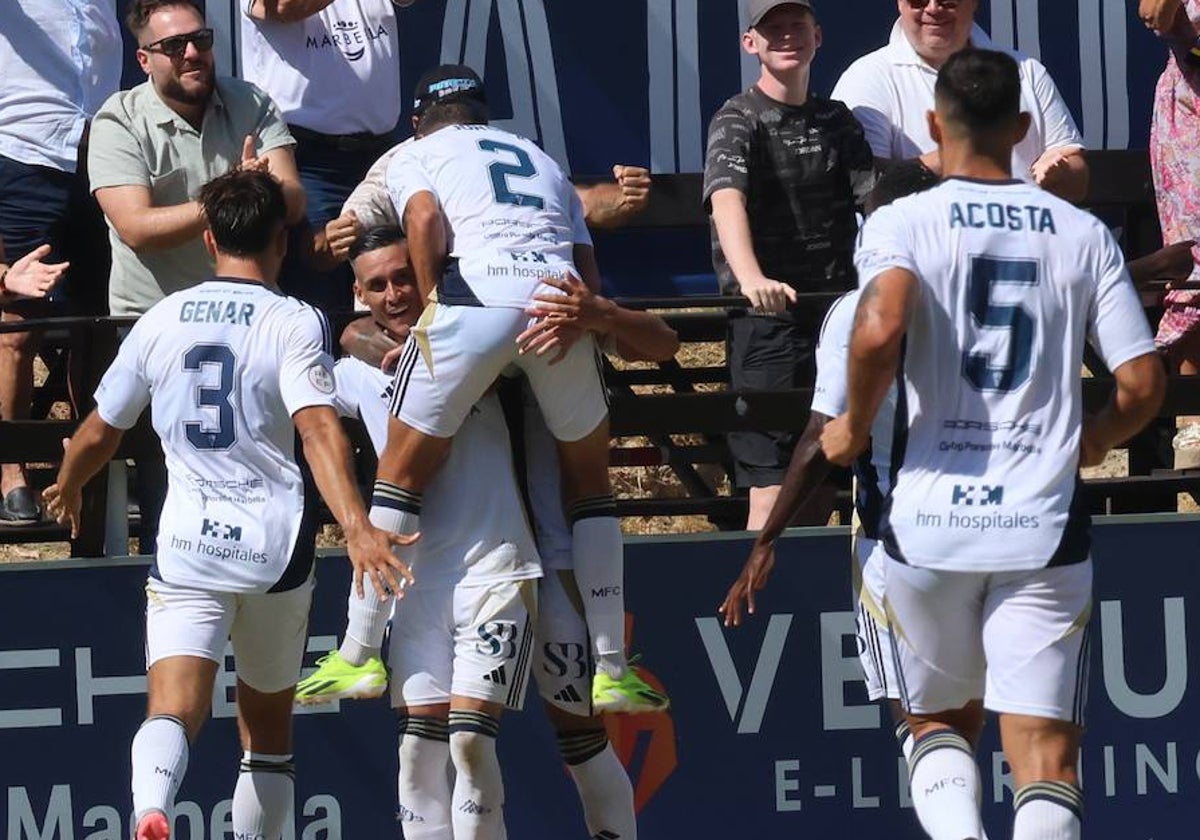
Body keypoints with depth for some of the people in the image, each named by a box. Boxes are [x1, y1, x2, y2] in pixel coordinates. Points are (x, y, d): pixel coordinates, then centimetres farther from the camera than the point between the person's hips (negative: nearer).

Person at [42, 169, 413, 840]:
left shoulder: (161, 320, 7)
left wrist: (68, 489, 37)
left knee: (174, 710, -15)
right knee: (268, 727, 16)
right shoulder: (294, 323, -3)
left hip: (187, 544, 1)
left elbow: (98, 437, 16)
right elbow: (318, 429, -19)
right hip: (275, 544, -1)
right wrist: (357, 527, -29)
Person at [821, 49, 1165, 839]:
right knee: (1045, 752, -1)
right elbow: (1143, 384, 4)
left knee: (940, 720, 19)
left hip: (930, 521, 0)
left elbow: (879, 330, -21)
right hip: (1045, 527, 0)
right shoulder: (1084, 234, 7)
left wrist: (854, 427, -2)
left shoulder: (902, 222, -1)